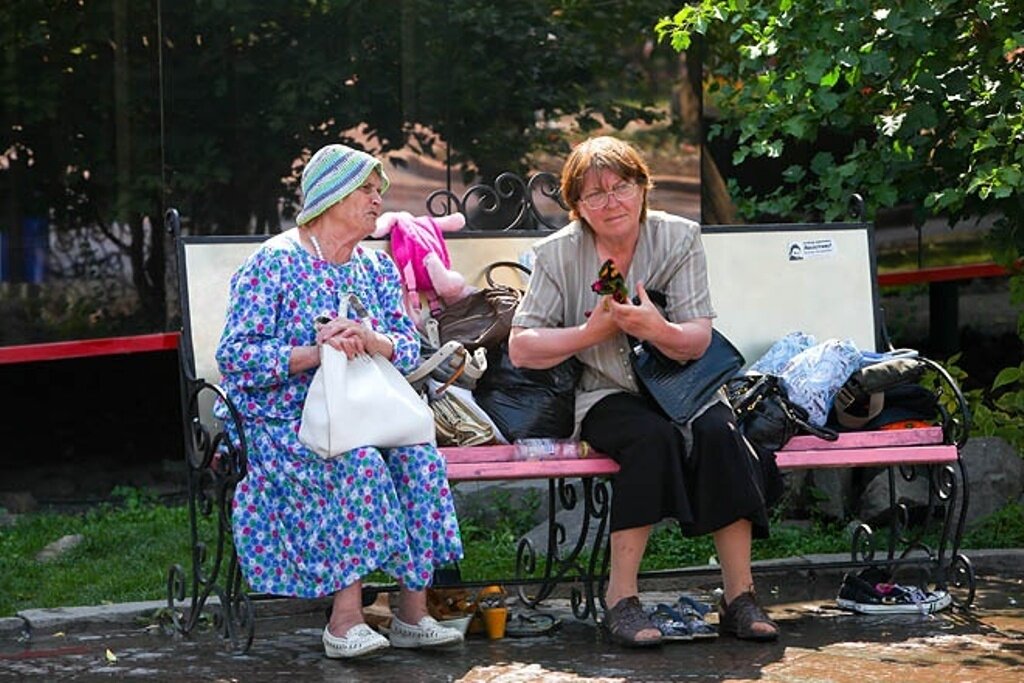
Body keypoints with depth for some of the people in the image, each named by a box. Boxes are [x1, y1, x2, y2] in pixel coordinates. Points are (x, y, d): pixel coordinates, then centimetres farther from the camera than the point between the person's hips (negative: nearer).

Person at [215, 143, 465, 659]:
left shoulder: (377, 267, 15)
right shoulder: (273, 264, -4)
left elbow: (409, 347, 6)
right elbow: (236, 356, -11)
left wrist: (373, 341, -17)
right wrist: (314, 353, -23)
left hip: (363, 414, 5)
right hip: (288, 422, -5)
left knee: (418, 453, -25)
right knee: (359, 463, -34)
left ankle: (413, 613, -23)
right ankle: (346, 617, -33)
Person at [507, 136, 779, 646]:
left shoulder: (678, 238, -2)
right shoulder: (559, 254, -3)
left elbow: (698, 340, -8)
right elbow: (521, 348, -5)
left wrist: (655, 329, -30)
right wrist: (592, 332, -18)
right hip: (608, 396, -2)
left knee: (718, 431, -30)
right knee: (652, 436, -34)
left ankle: (739, 598, -27)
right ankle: (620, 600, -31)